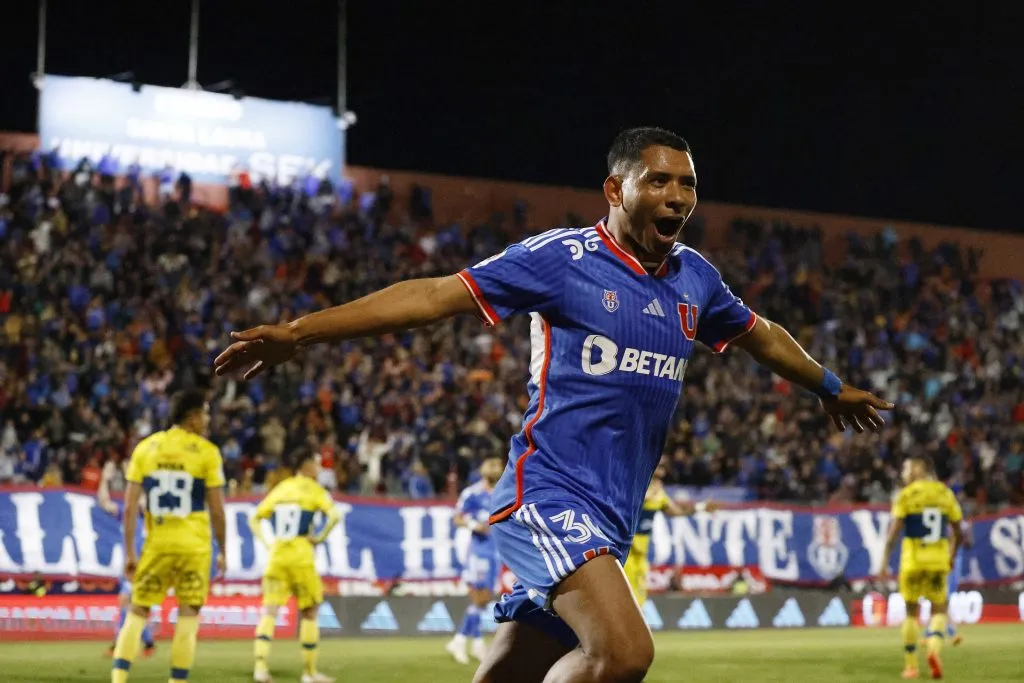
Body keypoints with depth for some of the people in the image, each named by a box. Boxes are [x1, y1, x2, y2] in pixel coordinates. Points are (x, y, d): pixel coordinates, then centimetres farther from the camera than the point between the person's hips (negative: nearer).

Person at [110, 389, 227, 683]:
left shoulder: (145, 448, 3)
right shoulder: (206, 452, -5)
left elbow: (130, 507, -1)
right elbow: (216, 510, -4)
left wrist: (129, 552, 3)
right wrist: (222, 551, 7)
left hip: (157, 544, 3)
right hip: (193, 546, -3)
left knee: (137, 614, 10)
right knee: (187, 618, 4)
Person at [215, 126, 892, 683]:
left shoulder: (695, 278, 13)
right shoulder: (563, 257, -5)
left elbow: (761, 333, 33)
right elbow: (435, 295, -8)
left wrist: (831, 387, 48)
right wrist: (299, 332, -13)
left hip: (607, 521, 7)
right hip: (550, 497, -7)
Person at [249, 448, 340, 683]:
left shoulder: (279, 489, 15)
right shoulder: (314, 490, 0)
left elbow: (254, 520, 16)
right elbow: (334, 516, -17)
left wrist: (266, 543, 10)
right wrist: (320, 538, -6)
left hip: (276, 552, 4)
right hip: (301, 555, -4)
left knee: (269, 611, -3)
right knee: (309, 613, 9)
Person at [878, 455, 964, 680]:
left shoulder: (906, 495, -4)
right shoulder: (946, 493, 6)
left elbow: (894, 531, -10)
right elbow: (958, 534, 9)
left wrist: (884, 562, -6)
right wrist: (951, 557, 25)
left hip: (913, 561, -2)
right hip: (938, 562, 2)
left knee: (911, 611, 10)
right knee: (939, 610, 12)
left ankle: (911, 666, 12)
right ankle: (934, 649, -16)